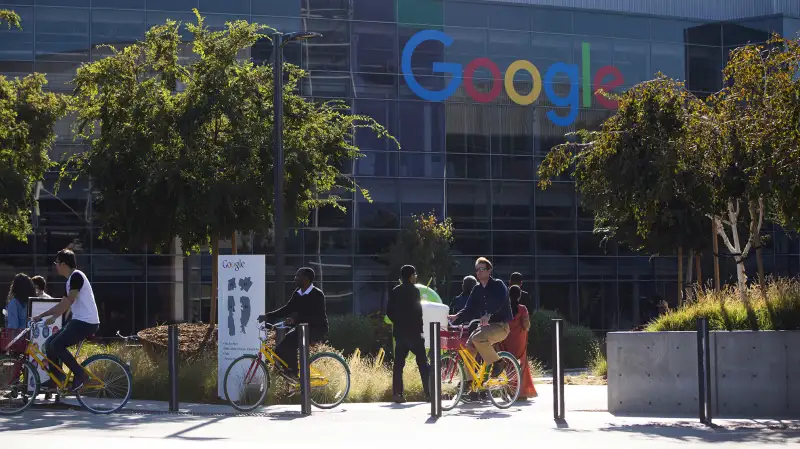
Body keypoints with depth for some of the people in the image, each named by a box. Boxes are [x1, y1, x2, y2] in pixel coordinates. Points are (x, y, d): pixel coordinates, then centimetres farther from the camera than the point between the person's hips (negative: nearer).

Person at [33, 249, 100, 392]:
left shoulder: (76, 276, -11)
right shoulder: (71, 279, 20)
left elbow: (69, 301, -20)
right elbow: (62, 304, 24)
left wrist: (53, 317, -21)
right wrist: (40, 316, 23)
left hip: (87, 322, -10)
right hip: (78, 321, 10)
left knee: (57, 345, -19)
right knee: (49, 343, 6)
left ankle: (80, 374, -12)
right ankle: (56, 378, 11)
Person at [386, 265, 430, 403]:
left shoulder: (394, 292, 9)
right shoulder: (414, 290, -8)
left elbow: (389, 312, 9)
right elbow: (418, 311, -11)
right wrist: (420, 327, 2)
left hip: (399, 331, 5)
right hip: (413, 331, -5)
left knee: (398, 363, 4)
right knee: (422, 362, 1)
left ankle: (397, 393, -3)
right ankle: (429, 393, 0)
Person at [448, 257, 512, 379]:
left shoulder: (498, 285, -7)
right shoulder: (477, 289, 13)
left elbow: (499, 301, -27)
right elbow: (469, 310, 8)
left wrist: (488, 315, -46)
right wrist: (456, 317, -12)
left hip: (500, 326, -7)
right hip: (486, 326, 7)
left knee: (477, 338, -30)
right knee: (469, 346, -8)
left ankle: (497, 362, -15)